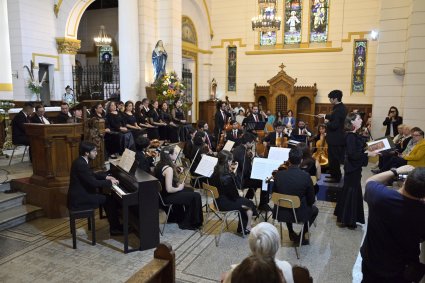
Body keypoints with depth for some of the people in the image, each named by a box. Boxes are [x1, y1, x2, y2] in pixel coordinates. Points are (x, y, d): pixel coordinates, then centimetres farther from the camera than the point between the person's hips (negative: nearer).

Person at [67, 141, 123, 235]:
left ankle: (114, 225, 21)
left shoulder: (81, 161, 7)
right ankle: (115, 228, 8)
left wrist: (106, 177, 10)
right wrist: (110, 183, -13)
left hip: (80, 194, 10)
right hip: (79, 199, -10)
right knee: (109, 199, -4)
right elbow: (93, 183, -26)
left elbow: (92, 175, 21)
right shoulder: (81, 164, -25)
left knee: (106, 197, 15)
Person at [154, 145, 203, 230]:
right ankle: (188, 223, 9)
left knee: (189, 190, 26)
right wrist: (179, 188, -12)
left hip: (161, 192, 10)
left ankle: (179, 217, 38)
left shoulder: (160, 164, 1)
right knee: (195, 196, -6)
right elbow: (169, 189, -29)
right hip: (166, 196, -10)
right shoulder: (168, 169, -27)